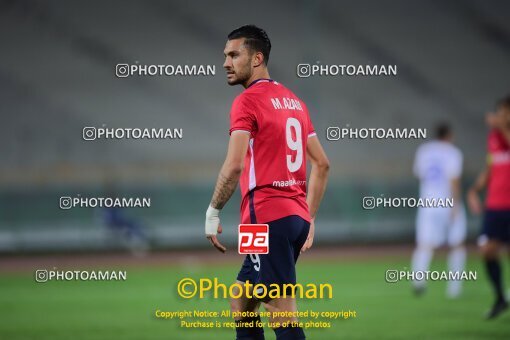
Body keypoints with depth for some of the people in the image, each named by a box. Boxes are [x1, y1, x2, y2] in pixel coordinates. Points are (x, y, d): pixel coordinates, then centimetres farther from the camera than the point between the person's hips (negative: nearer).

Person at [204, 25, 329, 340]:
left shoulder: (248, 100, -8)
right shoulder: (294, 101, 16)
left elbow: (234, 166, -18)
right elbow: (322, 164, 18)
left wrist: (213, 212, -8)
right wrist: (310, 218, 20)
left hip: (268, 219, -9)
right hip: (297, 217, 9)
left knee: (283, 314, -9)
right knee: (241, 303, 17)